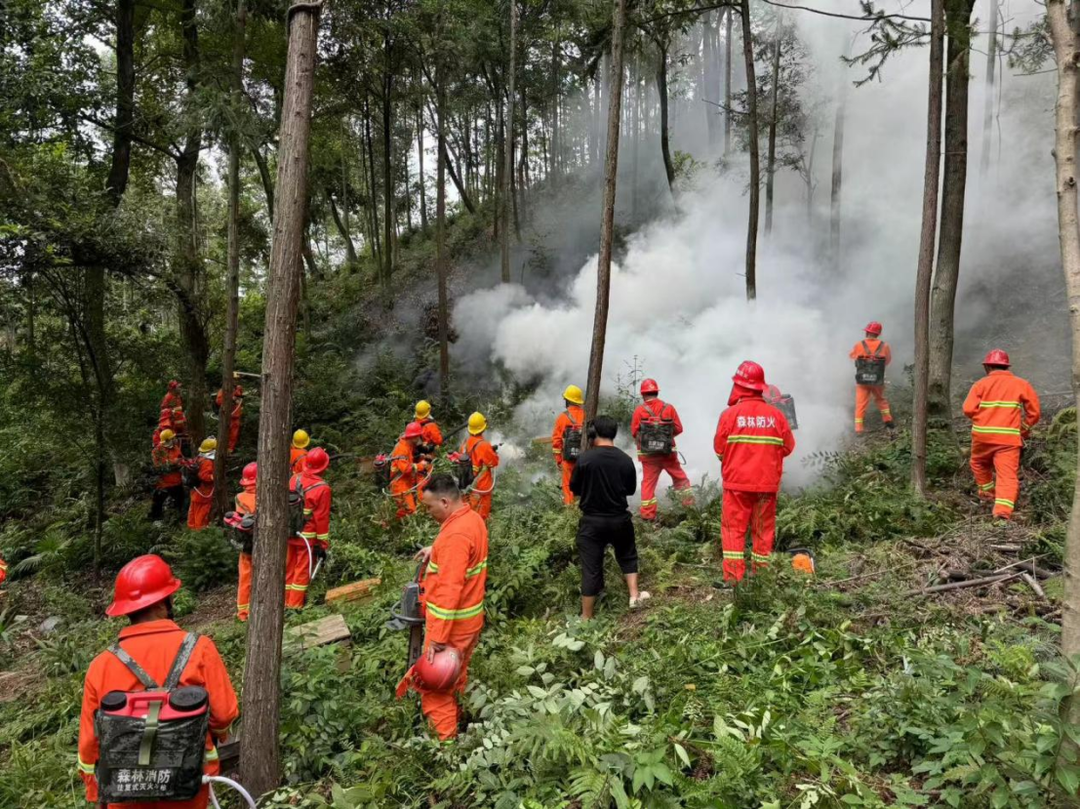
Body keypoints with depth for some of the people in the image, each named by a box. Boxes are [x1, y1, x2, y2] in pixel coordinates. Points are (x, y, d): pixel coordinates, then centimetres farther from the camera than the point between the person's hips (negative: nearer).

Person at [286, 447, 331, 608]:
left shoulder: (295, 478, -2)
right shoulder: (322, 488, -18)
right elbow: (322, 518, -15)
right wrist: (323, 544, -8)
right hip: (308, 536, -6)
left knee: (290, 567, 17)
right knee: (303, 570, 5)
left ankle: (286, 600, 26)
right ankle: (295, 604, 11)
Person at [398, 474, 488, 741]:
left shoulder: (455, 534, -27)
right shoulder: (472, 517, 3)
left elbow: (449, 591, -29)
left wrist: (437, 638, -27)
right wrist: (436, 550, 12)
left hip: (452, 624, -10)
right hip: (469, 619, 10)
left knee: (434, 685, 3)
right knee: (454, 677, 23)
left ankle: (446, 739, 11)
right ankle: (454, 721, 38)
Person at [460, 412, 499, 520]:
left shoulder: (466, 443, -3)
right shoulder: (484, 445, -24)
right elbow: (494, 462, -14)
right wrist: (494, 452, 7)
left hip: (469, 483, 7)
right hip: (482, 485, -7)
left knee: (470, 510, 20)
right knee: (481, 513, 5)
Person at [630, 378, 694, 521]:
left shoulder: (639, 410, -8)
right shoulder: (668, 408, -3)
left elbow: (634, 432, -4)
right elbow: (678, 428, 0)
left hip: (648, 454, -1)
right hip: (668, 452, 1)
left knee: (648, 481, 5)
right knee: (680, 477, 17)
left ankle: (647, 514, 5)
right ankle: (689, 503, 19)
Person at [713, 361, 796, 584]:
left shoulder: (730, 414, -10)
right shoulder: (775, 415, -2)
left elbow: (719, 449, -7)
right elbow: (788, 447, 3)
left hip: (737, 482, -2)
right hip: (767, 482, 3)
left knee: (733, 529, 4)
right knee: (763, 530, 12)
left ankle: (733, 578, 1)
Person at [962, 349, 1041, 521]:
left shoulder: (981, 383, 5)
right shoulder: (1021, 384, 9)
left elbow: (968, 409, -6)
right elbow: (1034, 412, 6)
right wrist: (1024, 430, 20)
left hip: (982, 435, 0)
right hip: (1008, 437, 0)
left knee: (979, 463, 28)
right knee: (1008, 475, -5)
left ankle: (987, 492, 39)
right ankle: (1003, 510, -20)